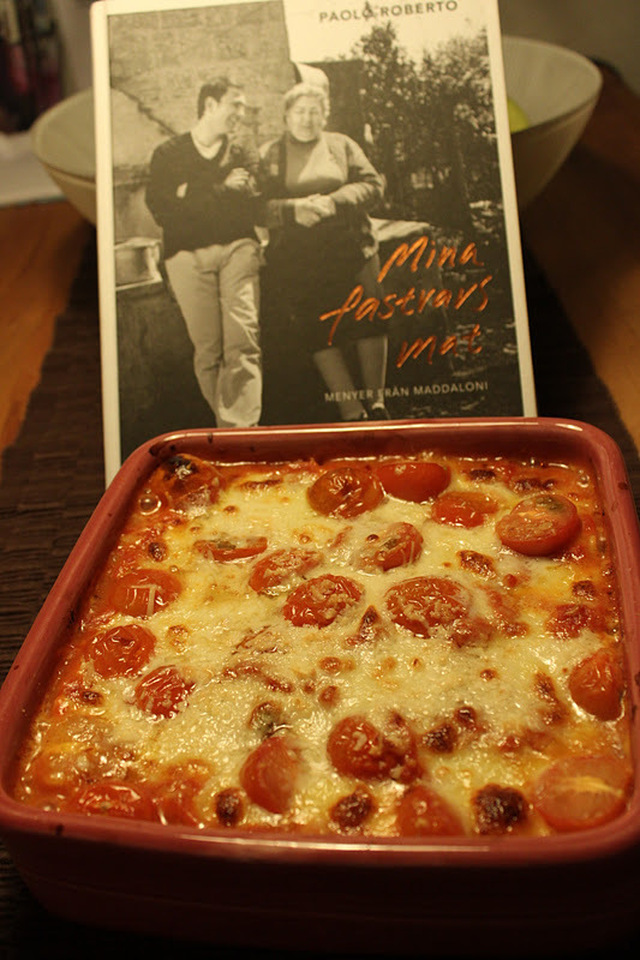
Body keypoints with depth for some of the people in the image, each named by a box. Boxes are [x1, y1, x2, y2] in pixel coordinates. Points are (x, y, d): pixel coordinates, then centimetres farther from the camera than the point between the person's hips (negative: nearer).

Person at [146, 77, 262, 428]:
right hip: (188, 254, 0)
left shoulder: (243, 153, 22)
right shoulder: (168, 154, 14)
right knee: (207, 348, -5)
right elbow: (161, 209, -2)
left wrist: (194, 197, -3)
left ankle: (241, 429, -22)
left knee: (243, 342, -16)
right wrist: (221, 190, -2)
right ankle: (224, 427, 6)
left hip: (237, 247, 1)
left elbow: (252, 205, 6)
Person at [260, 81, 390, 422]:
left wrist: (333, 202, -12)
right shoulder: (267, 156, 11)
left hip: (349, 251, 1)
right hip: (296, 262, -1)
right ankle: (351, 410, 3)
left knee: (368, 323, -3)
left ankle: (375, 402, 12)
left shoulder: (342, 145, 15)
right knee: (318, 333, -5)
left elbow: (372, 185, 5)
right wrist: (294, 209, -17)